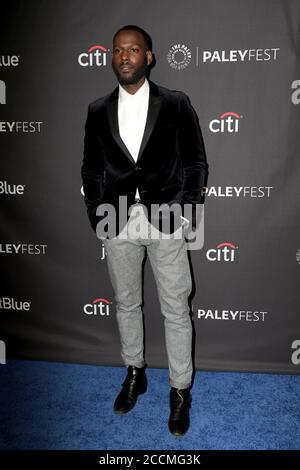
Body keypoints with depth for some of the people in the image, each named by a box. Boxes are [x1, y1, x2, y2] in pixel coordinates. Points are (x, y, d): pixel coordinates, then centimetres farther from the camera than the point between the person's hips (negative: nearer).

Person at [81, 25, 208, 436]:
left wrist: (188, 214, -6)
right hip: (117, 222, 3)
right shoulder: (98, 110, 7)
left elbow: (196, 163, 1)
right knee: (126, 304, 16)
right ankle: (135, 374, 38)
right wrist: (96, 216, 2)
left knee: (176, 311, 5)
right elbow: (90, 169, 11)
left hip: (166, 221, -2)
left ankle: (180, 391, 24)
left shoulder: (176, 104, 0)